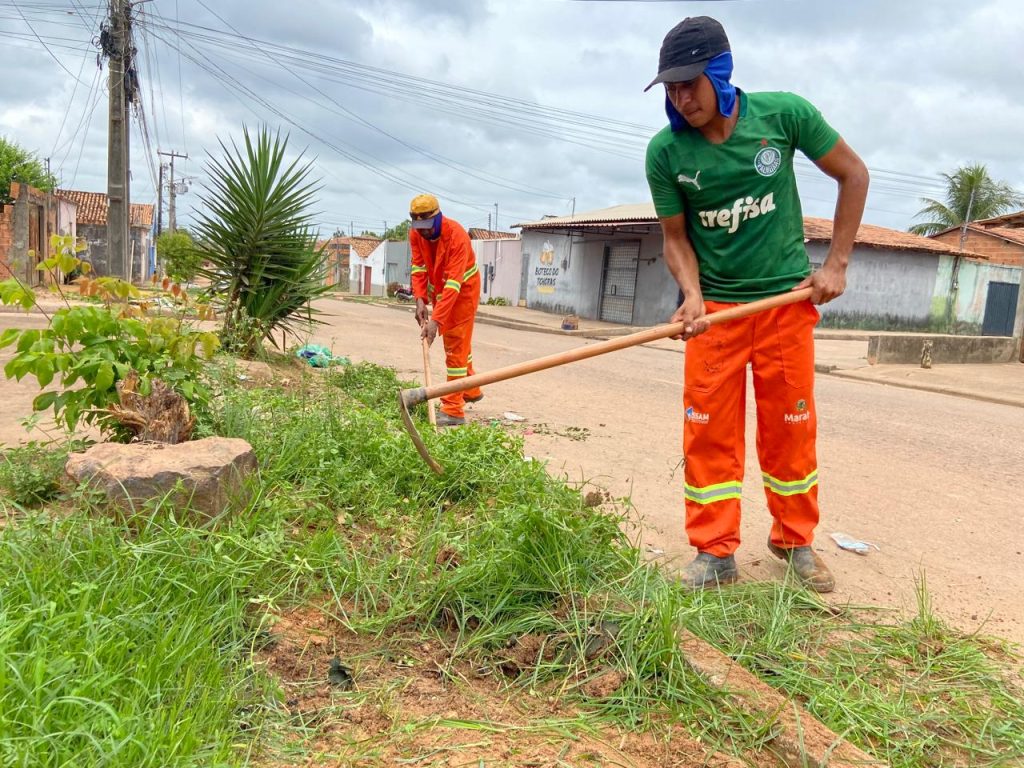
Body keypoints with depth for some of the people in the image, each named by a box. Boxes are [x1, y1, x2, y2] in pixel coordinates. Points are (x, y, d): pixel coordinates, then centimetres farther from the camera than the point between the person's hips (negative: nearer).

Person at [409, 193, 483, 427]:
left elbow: (453, 283, -37)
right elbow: (418, 267, -11)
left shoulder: (457, 236, -32)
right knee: (455, 343, 18)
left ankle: (453, 410, -7)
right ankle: (471, 391, 37)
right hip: (438, 288, 7)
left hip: (463, 289, -7)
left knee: (456, 345, -10)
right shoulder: (416, 233, -13)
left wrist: (436, 320, -43)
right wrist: (420, 299, -27)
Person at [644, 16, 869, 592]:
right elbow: (676, 236, 0)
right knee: (709, 429, -2)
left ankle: (796, 541, 24)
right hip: (714, 305, 0)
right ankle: (716, 553, 9)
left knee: (791, 427, 6)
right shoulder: (666, 151, -8)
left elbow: (853, 174, 2)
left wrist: (837, 263, -3)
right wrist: (692, 295, -18)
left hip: (786, 298, 0)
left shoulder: (784, 113, -10)